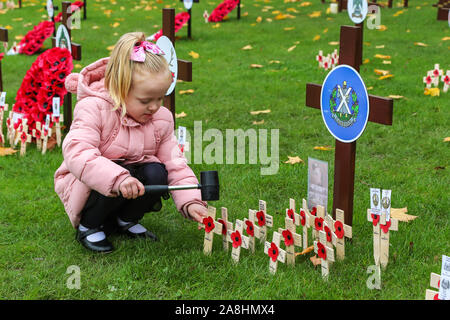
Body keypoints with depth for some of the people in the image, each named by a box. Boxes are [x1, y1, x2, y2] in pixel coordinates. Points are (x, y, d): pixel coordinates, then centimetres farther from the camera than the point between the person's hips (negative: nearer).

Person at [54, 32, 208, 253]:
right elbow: (77, 153, -36)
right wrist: (118, 179, -50)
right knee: (118, 179, -35)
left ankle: (126, 220, 4)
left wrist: (191, 202, -21)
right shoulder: (94, 109, -22)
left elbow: (175, 166, -4)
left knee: (156, 173, -24)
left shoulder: (161, 119, -5)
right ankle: (89, 226, -6)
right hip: (84, 185, -5)